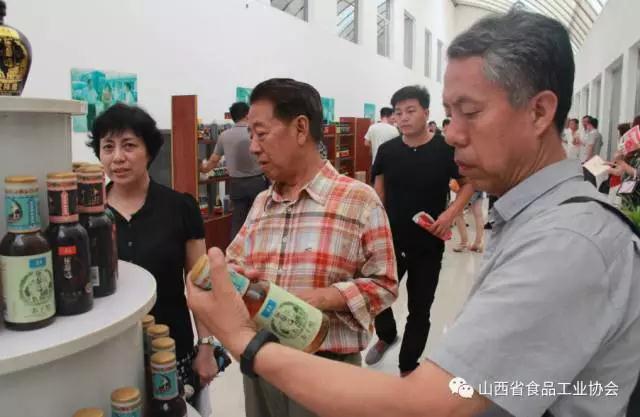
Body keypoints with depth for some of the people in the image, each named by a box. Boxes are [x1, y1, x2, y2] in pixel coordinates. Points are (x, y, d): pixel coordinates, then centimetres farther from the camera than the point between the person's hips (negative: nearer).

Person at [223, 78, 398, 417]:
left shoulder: (359, 200, -11)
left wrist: (322, 298, -22)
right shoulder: (261, 203, 9)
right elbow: (234, 262, 14)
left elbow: (383, 284, -10)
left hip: (327, 367, -5)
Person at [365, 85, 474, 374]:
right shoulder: (387, 150, -2)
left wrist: (451, 213, -15)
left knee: (419, 309, 9)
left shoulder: (446, 149, -11)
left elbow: (469, 183, 0)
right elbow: (379, 193, 7)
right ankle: (386, 335, 44)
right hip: (390, 241, 3)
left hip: (428, 245, -2)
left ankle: (408, 368, 28)